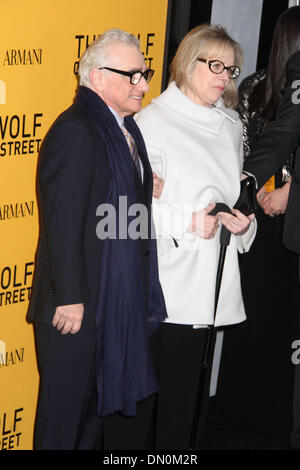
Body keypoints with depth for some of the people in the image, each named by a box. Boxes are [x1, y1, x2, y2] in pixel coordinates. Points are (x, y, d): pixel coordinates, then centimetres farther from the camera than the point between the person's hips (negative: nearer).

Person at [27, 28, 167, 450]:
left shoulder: (126, 127, 12)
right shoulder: (75, 131, -17)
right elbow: (62, 222, -21)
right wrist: (69, 298, -21)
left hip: (123, 300, 9)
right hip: (81, 304, -9)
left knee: (130, 401, 17)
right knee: (70, 407, 4)